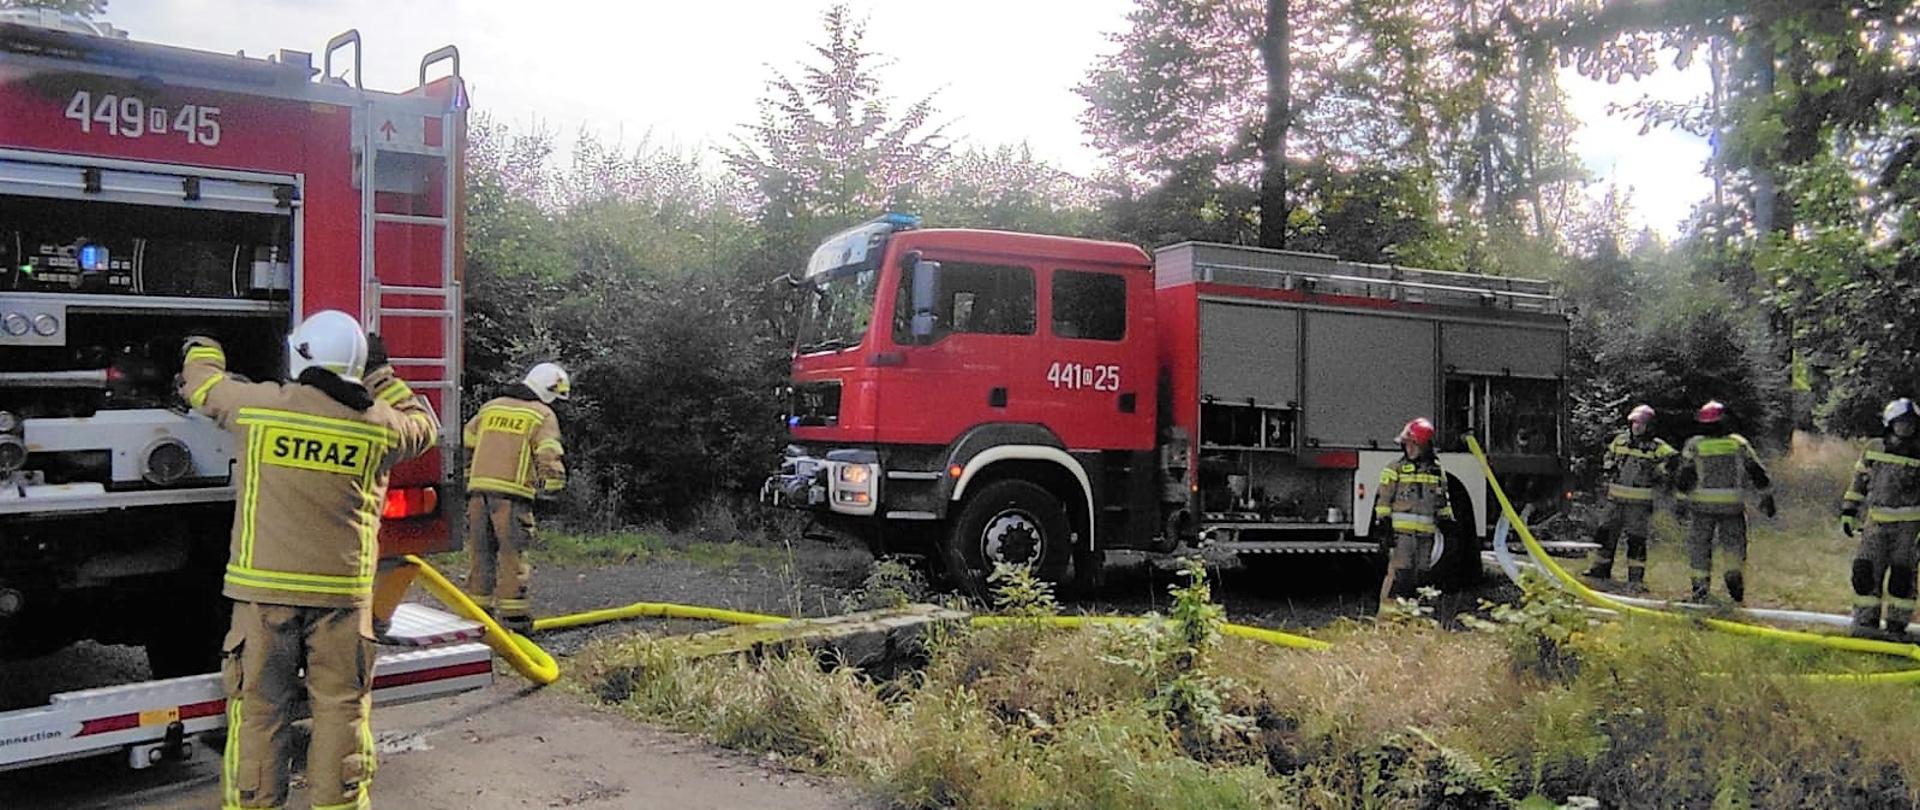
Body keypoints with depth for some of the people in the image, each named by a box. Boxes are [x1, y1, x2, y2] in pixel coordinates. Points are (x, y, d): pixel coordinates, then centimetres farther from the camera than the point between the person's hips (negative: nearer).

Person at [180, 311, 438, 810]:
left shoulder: (259, 406, -5)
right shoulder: (379, 425, -2)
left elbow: (200, 384, 15)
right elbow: (425, 427, 20)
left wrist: (202, 347, 36)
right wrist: (382, 375, 24)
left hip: (265, 588, 0)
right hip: (343, 591, 1)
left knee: (258, 708, 8)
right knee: (341, 707, 9)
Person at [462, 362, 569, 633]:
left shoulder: (490, 407, 20)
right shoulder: (543, 415, 1)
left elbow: (466, 444, 22)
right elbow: (548, 455, -11)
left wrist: (467, 480, 28)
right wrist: (552, 483, -1)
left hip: (479, 488, 6)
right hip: (512, 492, -5)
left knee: (482, 553, 13)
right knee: (512, 555, -1)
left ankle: (477, 609, 20)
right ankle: (514, 614, 0)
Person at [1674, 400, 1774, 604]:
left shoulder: (1694, 445, -2)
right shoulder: (1739, 443, 2)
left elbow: (1684, 477, -4)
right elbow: (1757, 472, 5)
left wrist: (1682, 499, 6)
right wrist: (1766, 496, 13)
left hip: (1702, 505, -1)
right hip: (1733, 506, 1)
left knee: (1699, 546, 8)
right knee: (1734, 545, 15)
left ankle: (1700, 587, 7)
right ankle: (1735, 578, -4)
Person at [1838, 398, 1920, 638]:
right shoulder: (1873, 449, 5)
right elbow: (1858, 482, 13)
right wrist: (1848, 512, 9)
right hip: (1877, 523, 2)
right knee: (1865, 572, -2)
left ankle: (1897, 626, 11)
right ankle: (1866, 621, 8)